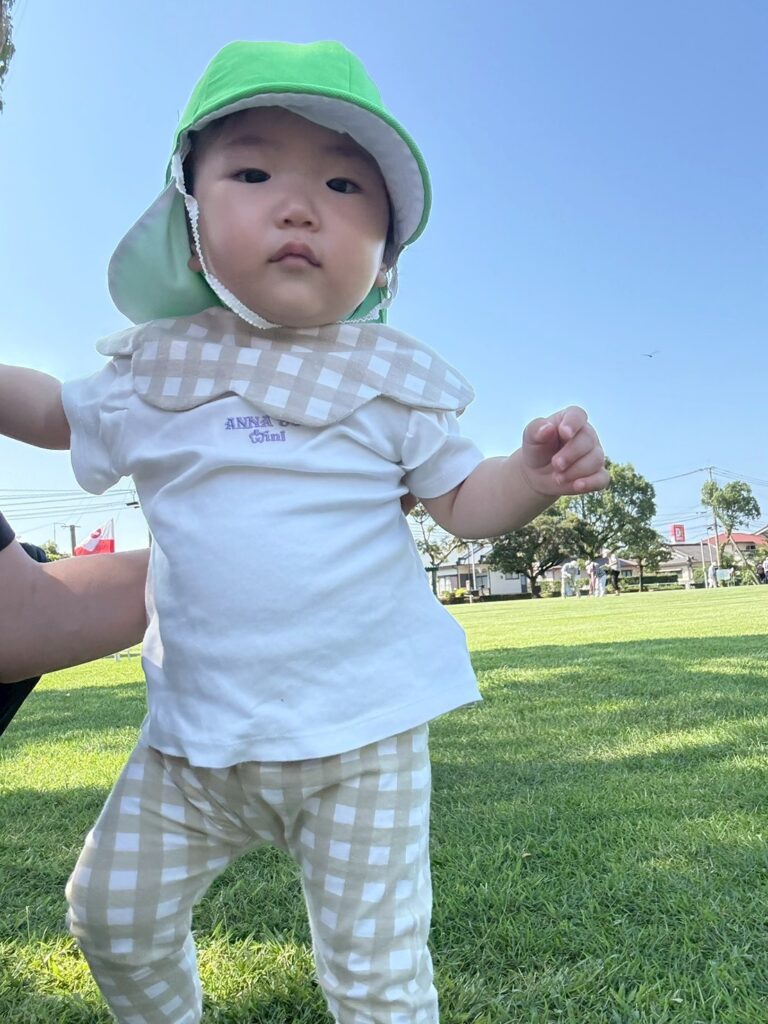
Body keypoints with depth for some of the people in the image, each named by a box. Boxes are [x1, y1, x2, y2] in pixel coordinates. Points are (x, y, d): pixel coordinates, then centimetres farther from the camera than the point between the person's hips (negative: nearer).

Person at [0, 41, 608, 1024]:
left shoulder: (387, 377, -4)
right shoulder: (155, 369, 2)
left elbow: (465, 501, 0)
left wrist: (534, 474, -19)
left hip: (361, 731, -3)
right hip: (195, 731, 4)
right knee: (112, 911, 19)